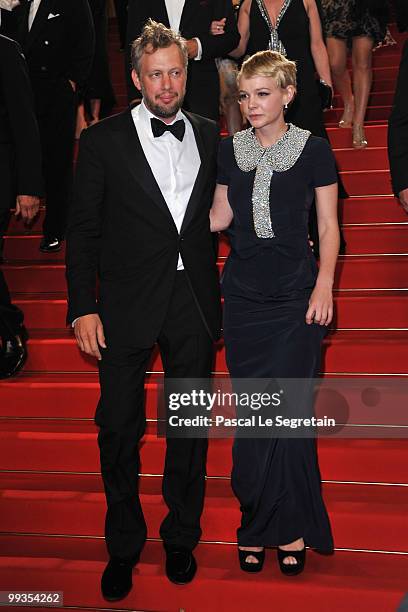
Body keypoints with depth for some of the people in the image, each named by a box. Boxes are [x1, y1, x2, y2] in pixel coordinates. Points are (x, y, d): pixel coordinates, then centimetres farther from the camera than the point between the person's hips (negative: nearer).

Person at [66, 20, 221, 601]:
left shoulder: (208, 135, 7)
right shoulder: (103, 140, -3)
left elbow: (214, 215, 13)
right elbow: (82, 230, -3)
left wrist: (215, 296, 6)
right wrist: (82, 307, -9)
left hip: (194, 304, 3)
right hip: (128, 306, -2)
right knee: (119, 427, 7)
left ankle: (181, 538, 32)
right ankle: (123, 547, 27)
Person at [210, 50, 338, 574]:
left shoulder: (313, 150, -1)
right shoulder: (229, 150, 8)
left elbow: (328, 226, 0)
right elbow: (220, 217, 12)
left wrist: (324, 286, -8)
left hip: (296, 296, -3)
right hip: (243, 295, 4)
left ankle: (287, 528, 12)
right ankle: (273, 526, 18)